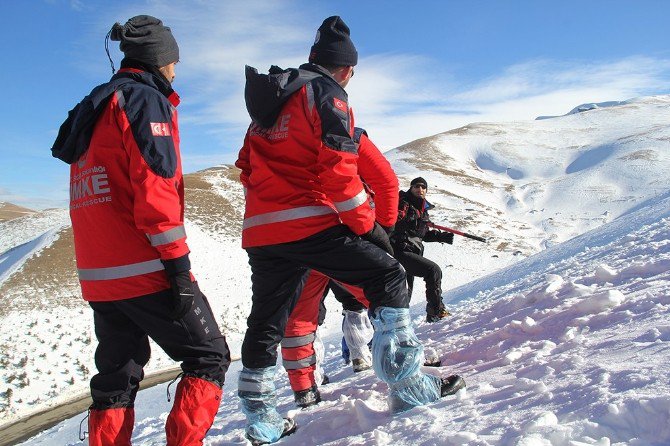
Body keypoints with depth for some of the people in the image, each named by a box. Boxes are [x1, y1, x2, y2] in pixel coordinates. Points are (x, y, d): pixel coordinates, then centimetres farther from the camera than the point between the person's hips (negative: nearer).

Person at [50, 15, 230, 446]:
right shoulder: (144, 99, -5)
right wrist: (177, 260, -18)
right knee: (209, 358, 2)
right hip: (146, 270, -8)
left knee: (117, 378, 15)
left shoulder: (94, 109, 22)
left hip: (99, 275, 9)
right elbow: (155, 183, -18)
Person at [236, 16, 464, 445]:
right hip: (311, 225, -7)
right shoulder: (327, 94, -3)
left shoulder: (270, 102, 21)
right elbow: (337, 168, -14)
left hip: (261, 232, 8)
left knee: (267, 323, 16)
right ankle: (408, 385, -3)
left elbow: (248, 166, 22)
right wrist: (367, 225, -7)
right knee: (388, 276, 3)